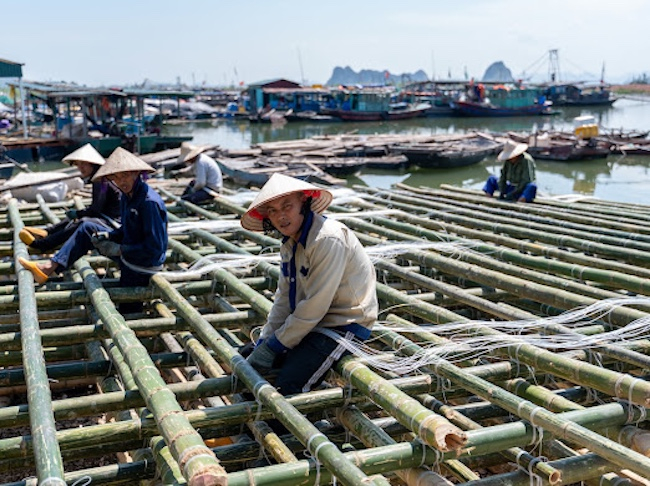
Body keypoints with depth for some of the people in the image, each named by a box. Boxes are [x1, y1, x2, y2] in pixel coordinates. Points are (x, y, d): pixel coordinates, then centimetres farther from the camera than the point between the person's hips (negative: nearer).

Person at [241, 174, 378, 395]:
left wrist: (274, 346, -17)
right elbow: (284, 298, 9)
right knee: (251, 365, 3)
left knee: (288, 387, -22)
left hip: (344, 325, -9)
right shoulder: (290, 244, 7)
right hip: (310, 321, 9)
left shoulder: (328, 238, -24)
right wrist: (264, 341, -1)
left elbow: (315, 305, -24)